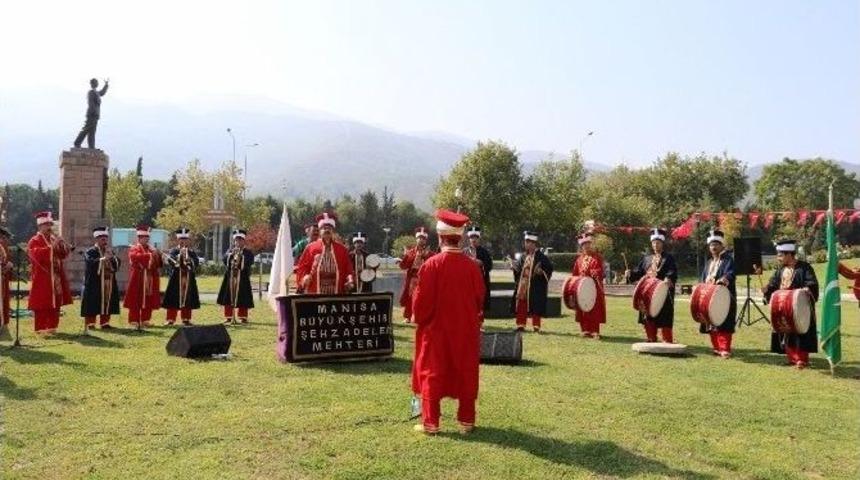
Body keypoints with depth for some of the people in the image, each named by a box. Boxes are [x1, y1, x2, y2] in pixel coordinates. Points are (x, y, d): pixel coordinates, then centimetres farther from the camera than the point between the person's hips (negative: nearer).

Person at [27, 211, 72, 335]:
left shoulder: (54, 239, 17)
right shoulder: (34, 241, -3)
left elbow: (65, 254, 12)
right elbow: (37, 255, -20)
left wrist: (62, 245, -5)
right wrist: (51, 247, -23)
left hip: (56, 278, 7)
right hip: (42, 279, -7)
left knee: (56, 304, 8)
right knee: (42, 305, -6)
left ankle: (52, 327, 16)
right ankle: (41, 328, -2)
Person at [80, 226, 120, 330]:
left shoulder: (110, 251, 17)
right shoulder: (90, 252, -1)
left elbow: (117, 265, 9)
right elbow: (91, 264, -19)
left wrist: (112, 257, -7)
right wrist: (103, 258, -19)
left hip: (108, 285, 5)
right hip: (94, 285, -5)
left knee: (107, 304, 7)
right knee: (92, 306, -4)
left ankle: (105, 323, 16)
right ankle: (90, 324, 4)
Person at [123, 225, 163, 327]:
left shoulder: (151, 249, 17)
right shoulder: (134, 249, -1)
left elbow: (158, 264, 16)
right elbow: (135, 257, -24)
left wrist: (159, 256, -4)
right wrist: (150, 255, -28)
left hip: (149, 280, 6)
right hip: (138, 280, -6)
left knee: (148, 301, 8)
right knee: (136, 301, -4)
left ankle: (145, 320, 16)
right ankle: (134, 321, 0)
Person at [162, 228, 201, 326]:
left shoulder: (192, 252, 11)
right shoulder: (173, 251, 5)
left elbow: (197, 263, -2)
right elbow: (170, 260, -12)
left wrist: (188, 258, -16)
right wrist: (180, 255, -19)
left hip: (189, 279, 2)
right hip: (176, 279, -2)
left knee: (187, 299, 6)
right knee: (173, 300, -2)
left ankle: (186, 319, 14)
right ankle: (171, 319, 4)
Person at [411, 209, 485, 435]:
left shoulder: (432, 264, -16)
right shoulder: (472, 266, -7)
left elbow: (421, 300, -12)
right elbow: (479, 299, 2)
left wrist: (420, 321, 5)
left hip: (436, 330, -2)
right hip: (466, 331, 3)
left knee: (433, 375, 8)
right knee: (465, 375, 13)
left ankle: (430, 423, 10)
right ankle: (466, 421, 20)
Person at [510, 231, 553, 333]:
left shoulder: (540, 256, -6)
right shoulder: (522, 256, 12)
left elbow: (549, 267, -8)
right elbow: (519, 269, 21)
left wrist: (541, 271, -23)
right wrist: (514, 267, 1)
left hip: (535, 287, -6)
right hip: (522, 286, 6)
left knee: (535, 307, 0)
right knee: (521, 306, 8)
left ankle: (536, 327, 8)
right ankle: (521, 325, 17)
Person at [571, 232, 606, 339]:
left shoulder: (597, 257, 0)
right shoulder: (579, 258, 14)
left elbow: (600, 270, -11)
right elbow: (575, 273, 14)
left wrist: (595, 273, -30)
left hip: (594, 287, -5)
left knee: (595, 309, -4)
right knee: (583, 309, 7)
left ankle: (595, 331, -2)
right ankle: (586, 330, 15)